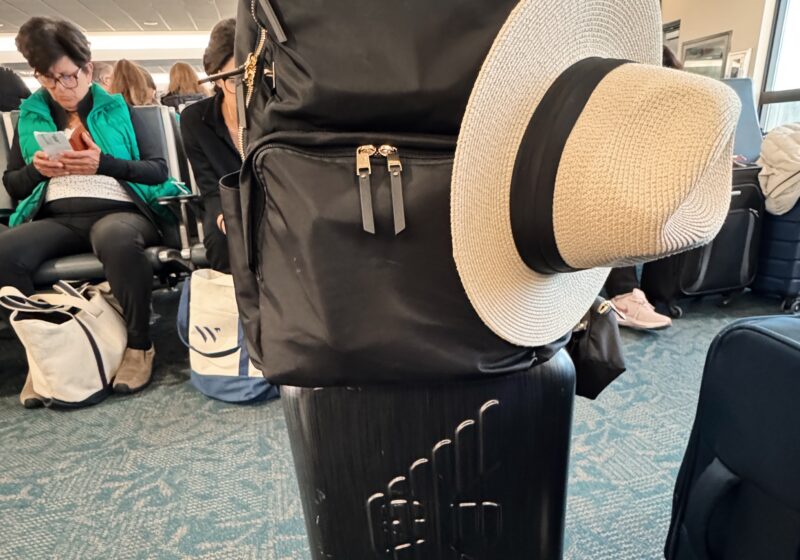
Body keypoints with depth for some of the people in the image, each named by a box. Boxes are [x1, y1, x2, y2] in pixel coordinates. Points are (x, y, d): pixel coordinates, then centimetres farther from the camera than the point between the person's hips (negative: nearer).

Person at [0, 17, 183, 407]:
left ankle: (139, 345, -20)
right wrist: (37, 169, -1)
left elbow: (159, 171, 4)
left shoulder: (118, 110, 14)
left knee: (115, 239, -40)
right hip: (56, 217, 3)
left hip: (118, 209, -3)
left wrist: (105, 163, -11)